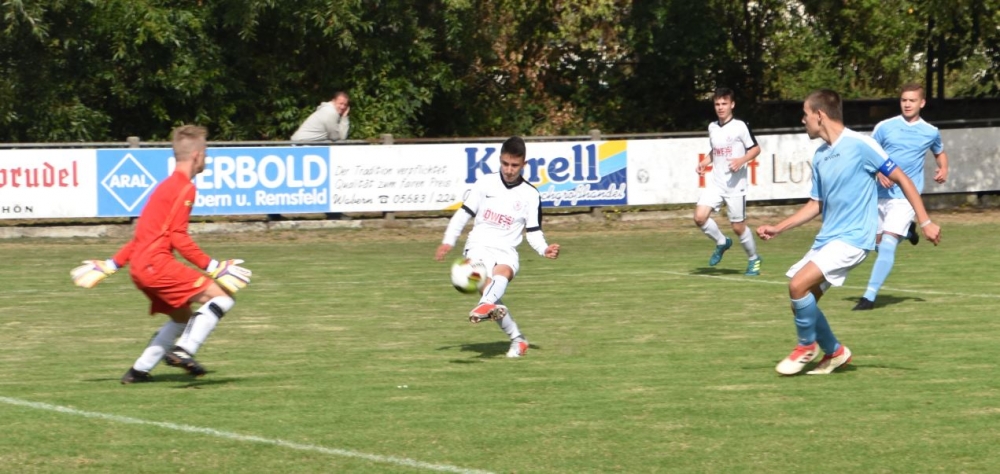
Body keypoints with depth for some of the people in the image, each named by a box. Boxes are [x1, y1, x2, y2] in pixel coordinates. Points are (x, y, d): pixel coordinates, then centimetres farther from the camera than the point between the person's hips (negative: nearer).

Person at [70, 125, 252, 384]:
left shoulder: (167, 185, 22)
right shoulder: (185, 188, -8)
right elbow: (178, 237, -16)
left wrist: (112, 264, 27)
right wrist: (212, 266, -15)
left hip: (140, 266, 10)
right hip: (157, 264, -10)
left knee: (182, 316, 23)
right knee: (222, 296, -13)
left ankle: (139, 370, 21)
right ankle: (184, 351, -22)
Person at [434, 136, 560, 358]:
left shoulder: (530, 195, 5)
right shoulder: (485, 184, 6)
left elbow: (533, 232, 7)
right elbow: (463, 213, 11)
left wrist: (544, 249, -13)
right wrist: (448, 241, 3)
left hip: (506, 252, 0)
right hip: (479, 248, 0)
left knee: (503, 272, -36)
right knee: (487, 287, -25)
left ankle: (485, 306, -66)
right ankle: (517, 339, -16)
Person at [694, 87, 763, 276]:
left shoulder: (740, 126, -9)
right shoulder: (712, 127, 9)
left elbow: (755, 149, -4)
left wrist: (741, 160, -21)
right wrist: (705, 162, 7)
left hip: (735, 184, -5)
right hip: (715, 182, 5)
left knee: (738, 226, 1)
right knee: (700, 217, -12)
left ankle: (754, 259, 24)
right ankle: (721, 243, 15)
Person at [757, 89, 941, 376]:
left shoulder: (859, 145, -12)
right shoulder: (820, 157, 11)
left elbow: (901, 179, -8)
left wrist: (925, 222, -12)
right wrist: (777, 229, 14)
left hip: (852, 238, -8)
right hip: (826, 238, 8)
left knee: (799, 285, -21)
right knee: (802, 303, 4)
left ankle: (807, 346, 1)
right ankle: (834, 352, 24)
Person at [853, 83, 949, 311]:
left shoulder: (930, 132, 3)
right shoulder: (885, 127, 0)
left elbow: (940, 153, 22)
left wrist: (943, 169, 1)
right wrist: (879, 172, -15)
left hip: (906, 196, -3)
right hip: (881, 194, 3)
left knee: (888, 243, -18)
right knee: (877, 242, 12)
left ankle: (870, 296, -19)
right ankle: (908, 230, 44)